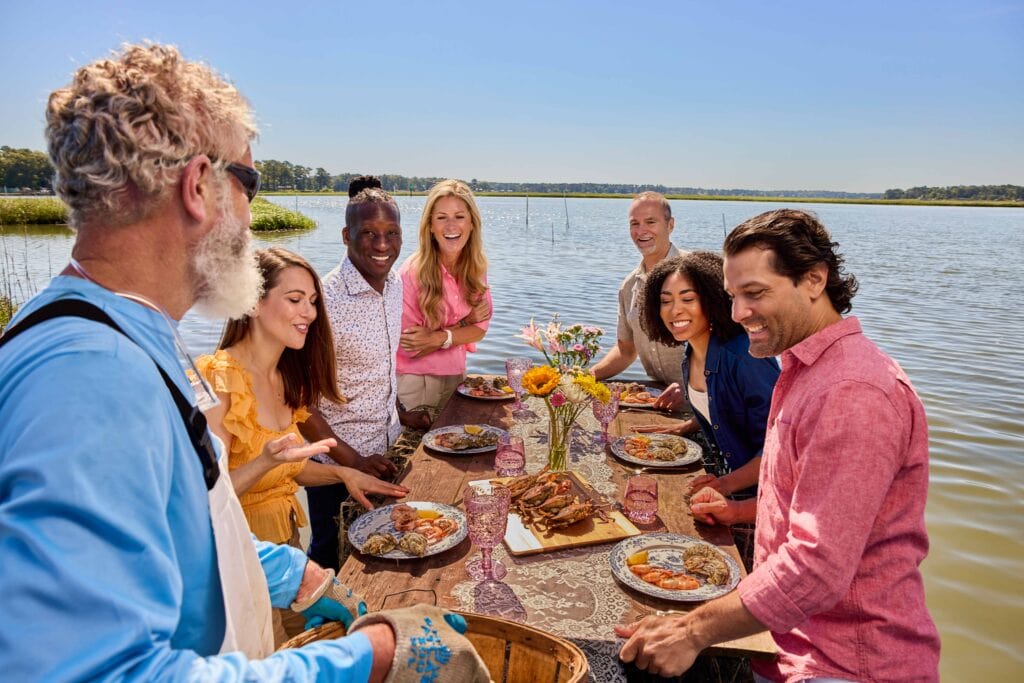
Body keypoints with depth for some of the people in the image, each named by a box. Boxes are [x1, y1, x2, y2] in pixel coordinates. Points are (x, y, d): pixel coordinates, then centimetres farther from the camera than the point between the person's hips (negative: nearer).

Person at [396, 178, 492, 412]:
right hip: (416, 381, -5)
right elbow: (410, 347, -18)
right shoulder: (413, 272, -20)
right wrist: (465, 322, -15)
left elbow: (480, 328, -3)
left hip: (456, 374, 5)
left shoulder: (476, 267, -4)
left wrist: (439, 337, -20)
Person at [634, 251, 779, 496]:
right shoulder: (691, 357, 2)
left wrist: (729, 483, -27)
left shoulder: (745, 357, -22)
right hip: (726, 473, 7)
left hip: (758, 488, -7)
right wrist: (684, 427, 9)